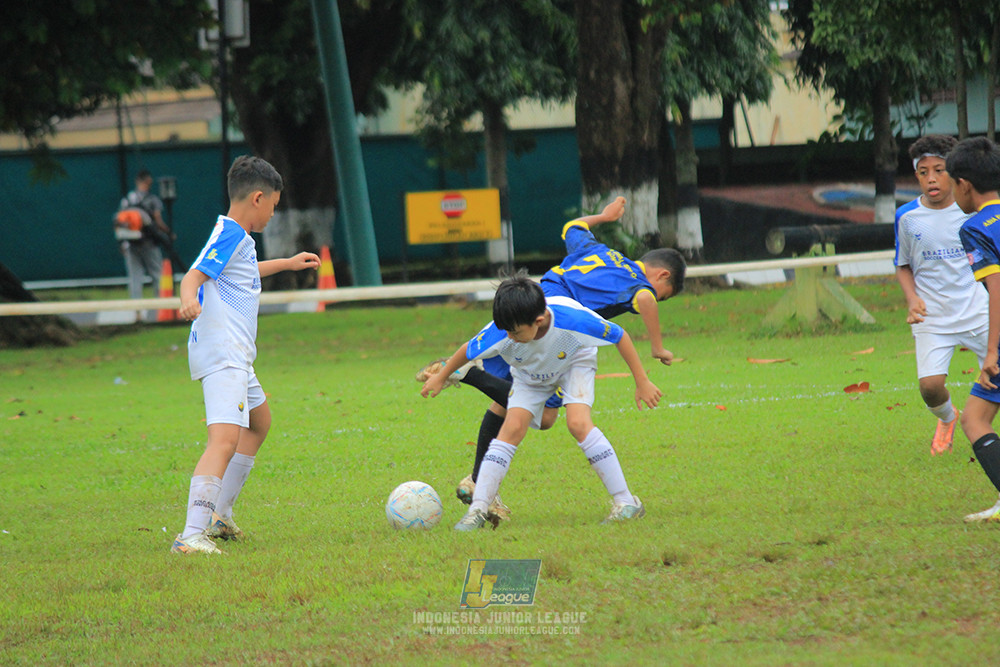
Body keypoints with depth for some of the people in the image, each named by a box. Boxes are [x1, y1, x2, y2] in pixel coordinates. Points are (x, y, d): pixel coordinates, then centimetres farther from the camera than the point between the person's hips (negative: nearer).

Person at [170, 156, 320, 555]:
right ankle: (192, 535, -37)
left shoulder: (237, 237, 19)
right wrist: (189, 297, -48)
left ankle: (219, 515, 37)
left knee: (259, 422, 31)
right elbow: (195, 274, -26)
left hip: (235, 357, 12)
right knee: (225, 438, -25)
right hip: (222, 355, -12)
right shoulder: (229, 235, -12)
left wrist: (286, 264, 56)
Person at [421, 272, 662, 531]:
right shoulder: (500, 333, -35)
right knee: (512, 428, -17)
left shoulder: (573, 319, -42)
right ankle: (477, 510, -12)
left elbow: (619, 336, -25)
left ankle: (625, 502, -19)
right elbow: (468, 351, -13)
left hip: (574, 363, -2)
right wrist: (441, 377, 2)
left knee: (578, 423, -25)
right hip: (530, 375, 2)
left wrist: (642, 382, -19)